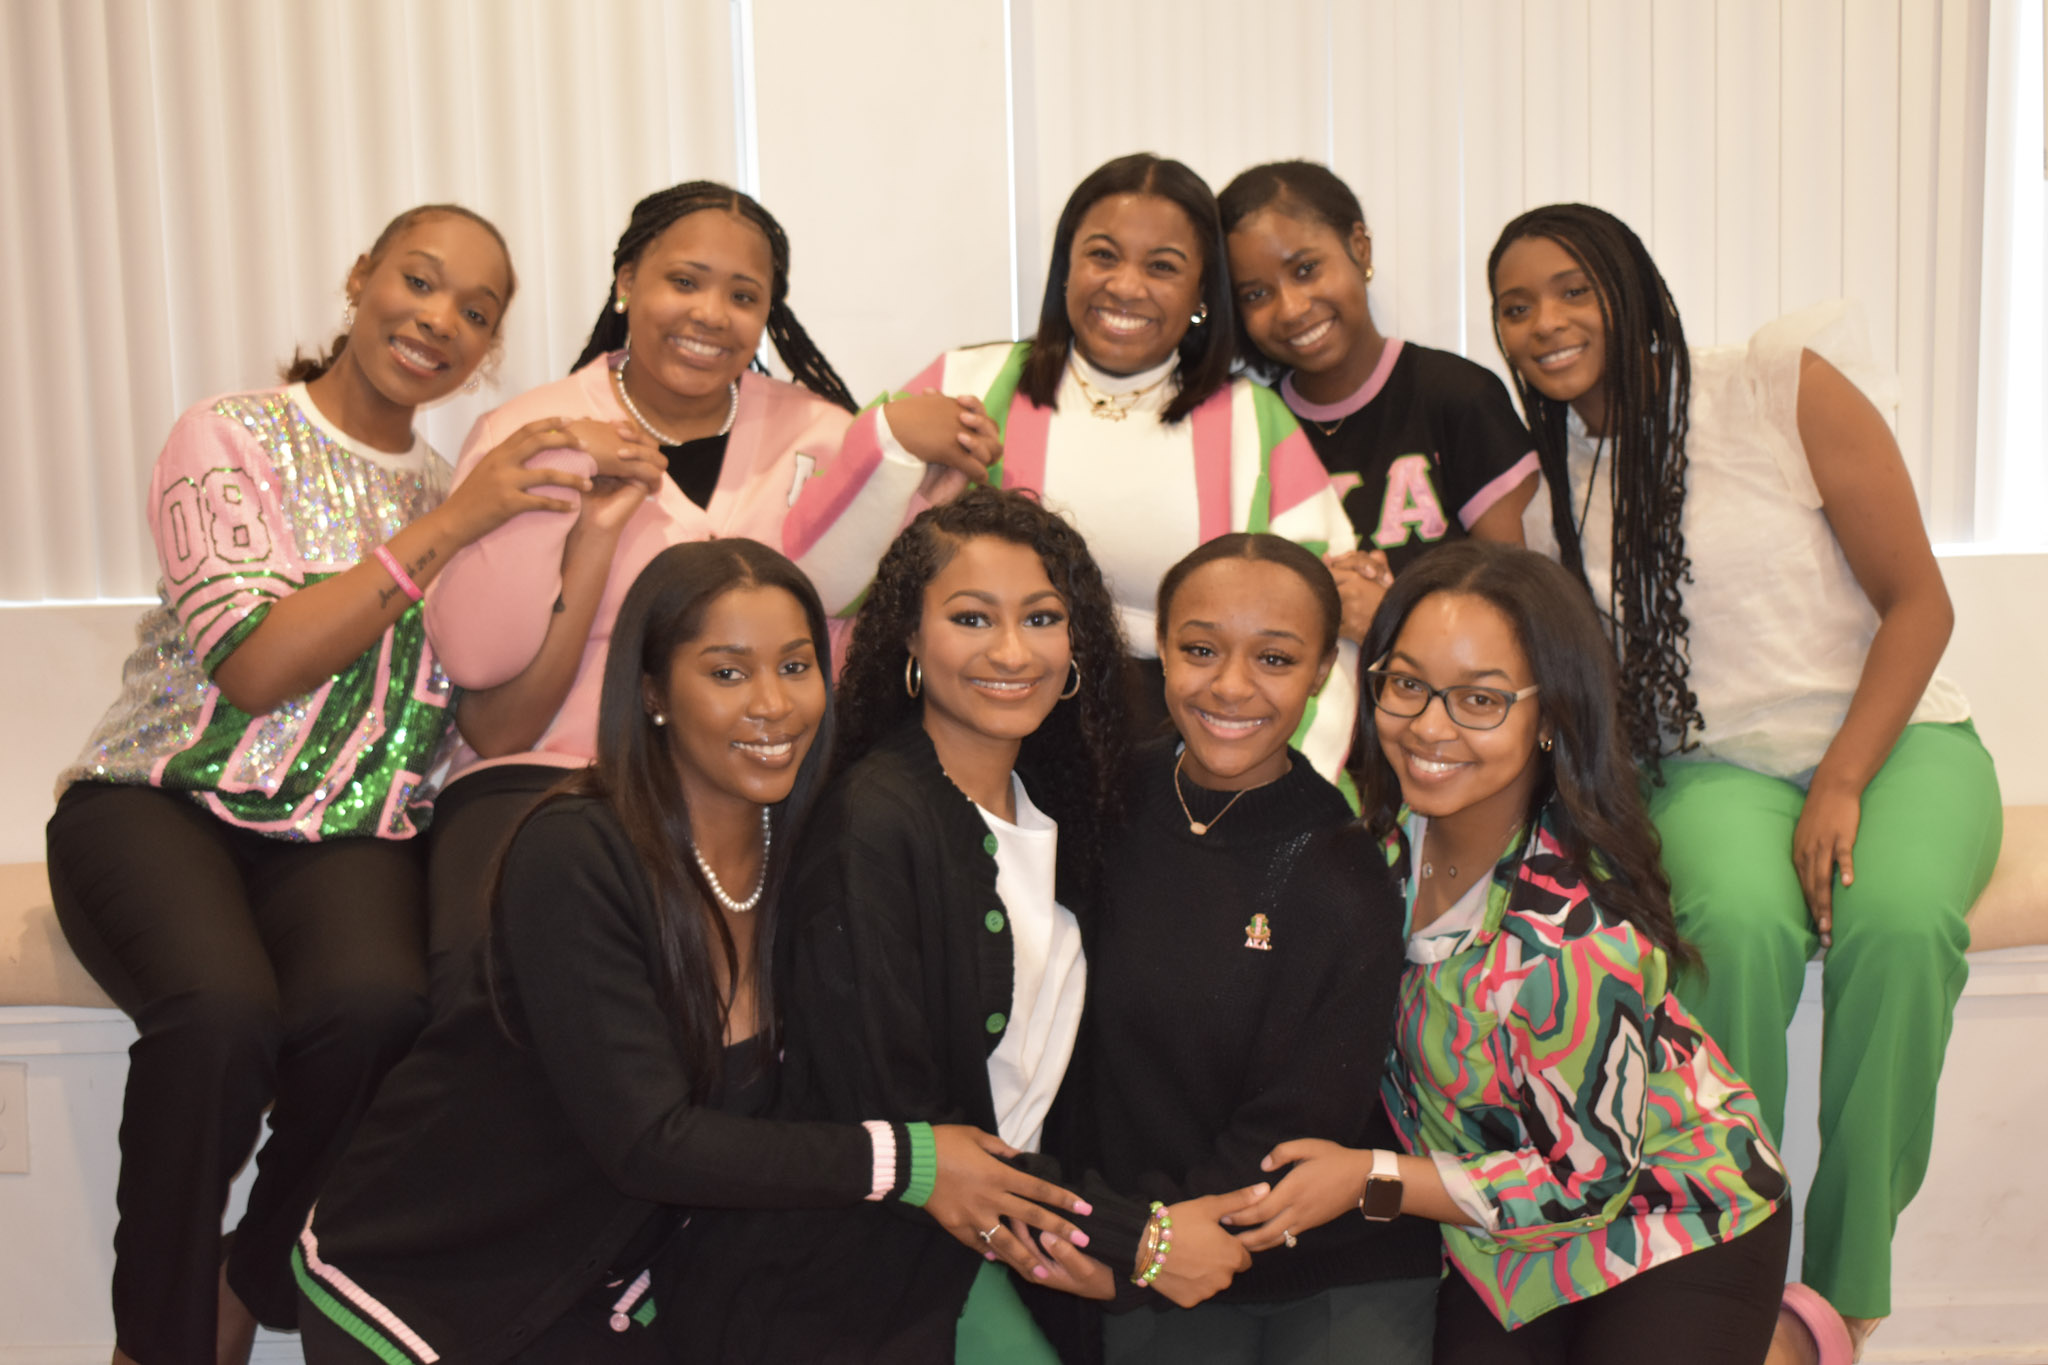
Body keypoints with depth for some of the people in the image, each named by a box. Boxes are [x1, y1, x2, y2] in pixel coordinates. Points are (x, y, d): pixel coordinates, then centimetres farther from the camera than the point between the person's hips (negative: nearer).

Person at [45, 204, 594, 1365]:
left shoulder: (465, 496, 14)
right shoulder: (231, 439, 1)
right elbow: (254, 666, -14)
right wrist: (448, 526, -16)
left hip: (354, 835, 3)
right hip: (162, 802, -2)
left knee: (378, 1004, -32)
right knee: (224, 1012, -35)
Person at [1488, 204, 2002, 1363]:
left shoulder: (1784, 386, -3)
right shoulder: (1546, 487, 9)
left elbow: (1919, 602, -5)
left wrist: (1841, 787, -18)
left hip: (1893, 741, -1)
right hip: (1713, 771, 2)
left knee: (1898, 923, -34)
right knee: (1737, 925, -34)